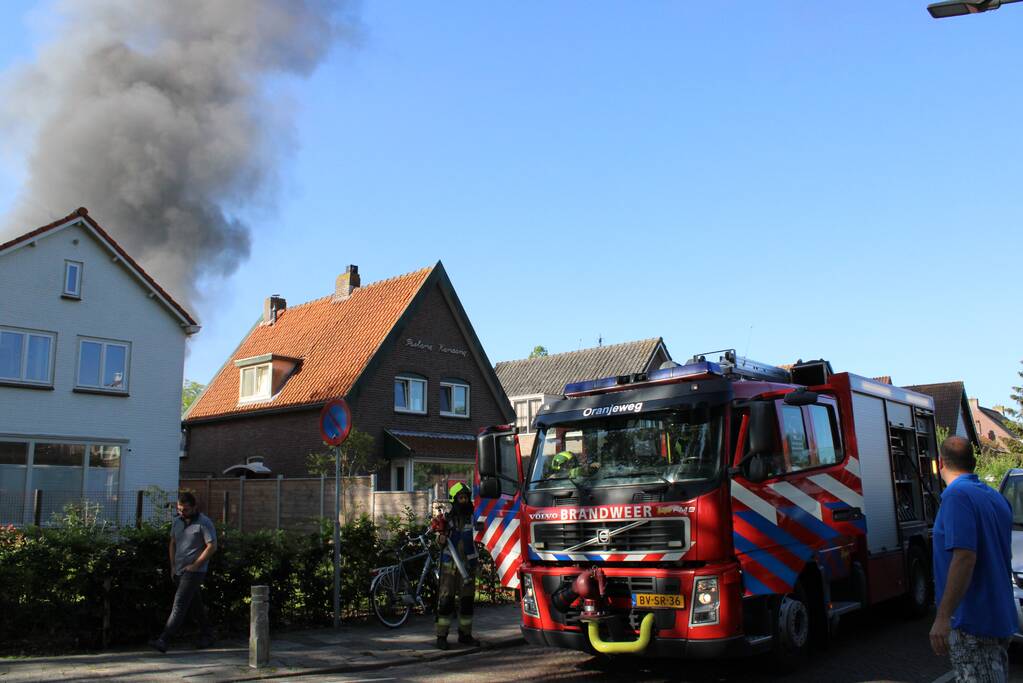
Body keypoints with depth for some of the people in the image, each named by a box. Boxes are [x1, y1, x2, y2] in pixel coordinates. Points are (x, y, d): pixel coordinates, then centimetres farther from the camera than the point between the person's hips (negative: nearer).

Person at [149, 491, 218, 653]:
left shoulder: (204, 523, -12)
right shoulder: (177, 521, 10)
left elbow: (212, 546, -15)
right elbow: (172, 543, 19)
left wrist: (195, 565, -16)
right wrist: (173, 566, 11)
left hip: (194, 571, -8)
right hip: (179, 571, 8)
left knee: (180, 604, -13)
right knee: (195, 605, 15)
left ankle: (163, 640, -16)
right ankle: (207, 636, 27)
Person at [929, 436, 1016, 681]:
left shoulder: (957, 495, -16)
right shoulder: (997, 497, 12)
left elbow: (964, 558, -26)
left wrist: (942, 617, -27)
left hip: (972, 621, -9)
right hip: (1001, 620, 9)